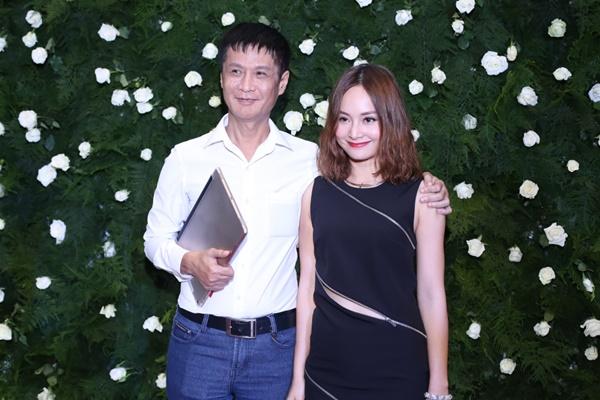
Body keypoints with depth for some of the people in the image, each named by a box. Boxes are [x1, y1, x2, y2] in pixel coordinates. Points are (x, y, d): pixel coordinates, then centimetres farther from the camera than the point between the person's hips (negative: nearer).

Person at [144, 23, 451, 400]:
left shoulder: (309, 160, 0)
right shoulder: (186, 157, 0)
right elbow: (156, 238, 7)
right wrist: (189, 262, -14)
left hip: (276, 344, 0)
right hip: (199, 340, 0)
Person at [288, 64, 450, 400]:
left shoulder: (420, 195, -6)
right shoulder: (317, 192, 0)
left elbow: (431, 294, -5)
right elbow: (308, 286, 3)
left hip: (395, 363, -2)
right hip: (327, 365, 2)